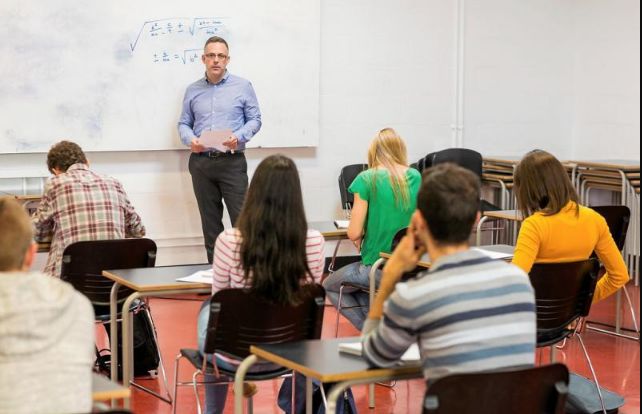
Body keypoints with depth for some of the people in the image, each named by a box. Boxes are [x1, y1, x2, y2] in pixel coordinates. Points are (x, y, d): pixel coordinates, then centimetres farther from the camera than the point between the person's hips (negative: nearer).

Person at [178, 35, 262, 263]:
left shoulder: (242, 86, 4)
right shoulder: (193, 90, 12)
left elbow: (255, 119, 4)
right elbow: (184, 123, 14)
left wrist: (239, 136, -15)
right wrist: (190, 140, -8)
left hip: (232, 161, -3)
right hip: (201, 163, 3)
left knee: (241, 219, -10)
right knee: (210, 223, 7)